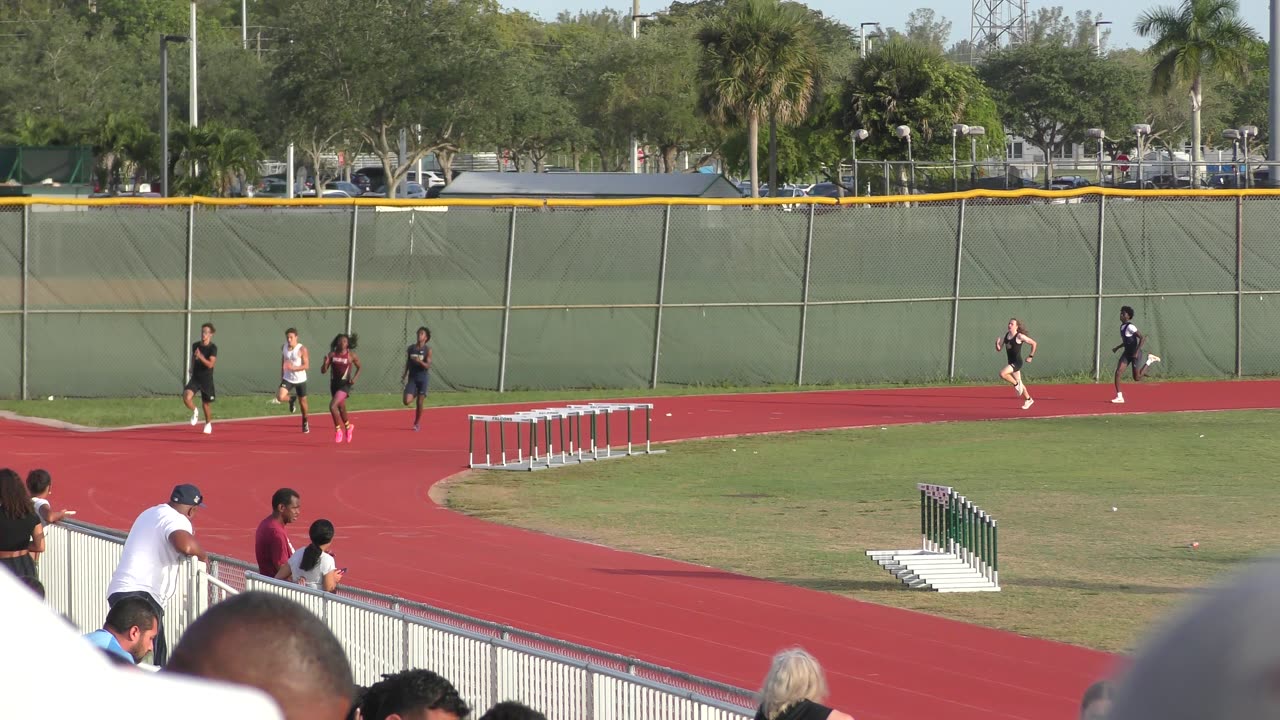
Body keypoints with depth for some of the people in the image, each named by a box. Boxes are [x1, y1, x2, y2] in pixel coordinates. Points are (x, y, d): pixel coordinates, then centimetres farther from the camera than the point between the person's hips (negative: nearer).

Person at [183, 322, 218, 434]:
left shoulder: (213, 348, -11)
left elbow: (210, 364, -23)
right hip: (195, 378, 3)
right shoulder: (195, 345, 4)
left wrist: (200, 357, -35)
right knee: (186, 398, -20)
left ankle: (208, 423, 35)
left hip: (207, 380, -3)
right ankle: (195, 412, 11)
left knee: (206, 404, 9)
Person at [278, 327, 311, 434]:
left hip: (300, 380, -3)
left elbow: (306, 366, -18)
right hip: (287, 379, 3)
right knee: (280, 397, -19)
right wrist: (282, 376, 15)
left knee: (302, 401, 10)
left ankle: (305, 422, 33)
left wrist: (293, 368, -32)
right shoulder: (284, 348, 0)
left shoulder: (302, 349, -15)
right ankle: (292, 399, 17)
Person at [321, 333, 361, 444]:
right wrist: (325, 363, -21)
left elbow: (359, 368, 7)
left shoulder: (351, 355, -8)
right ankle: (348, 427, 45)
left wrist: (354, 378, -9)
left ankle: (338, 430, -4)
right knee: (341, 408, 20)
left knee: (332, 406, -20)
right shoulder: (332, 354, -1)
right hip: (334, 384, 5)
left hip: (345, 384, -5)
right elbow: (323, 371, -1)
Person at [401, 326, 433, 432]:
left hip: (422, 378, -2)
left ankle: (417, 423, 22)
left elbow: (428, 366, -11)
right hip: (412, 378, 2)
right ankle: (415, 394, 24)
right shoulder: (411, 348, 5)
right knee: (407, 402, -11)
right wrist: (405, 375, 16)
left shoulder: (428, 350, -5)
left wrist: (420, 361, -29)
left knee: (419, 403, 2)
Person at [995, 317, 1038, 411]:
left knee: (1002, 373, -26)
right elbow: (999, 349, 7)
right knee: (1018, 382, 17)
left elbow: (1034, 343, -7)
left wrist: (1031, 356, -6)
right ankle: (1028, 400, 33)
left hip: (1017, 362, -8)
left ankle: (1016, 385, -4)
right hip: (1011, 363, 8)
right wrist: (997, 343, -15)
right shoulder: (1006, 335, 5)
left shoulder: (1020, 336, -14)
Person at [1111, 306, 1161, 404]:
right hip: (1127, 353, 8)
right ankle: (1119, 397, -7)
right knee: (1118, 373, -9)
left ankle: (1150, 360, 22)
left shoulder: (1130, 327, -19)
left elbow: (1143, 338, -21)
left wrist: (1137, 351, -24)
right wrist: (1117, 348, 14)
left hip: (1135, 354, -8)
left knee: (1137, 378, 4)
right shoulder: (1122, 326, 8)